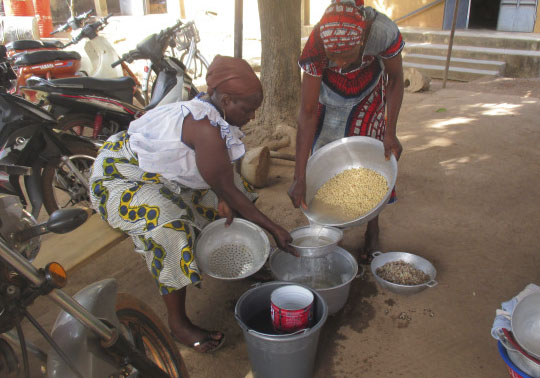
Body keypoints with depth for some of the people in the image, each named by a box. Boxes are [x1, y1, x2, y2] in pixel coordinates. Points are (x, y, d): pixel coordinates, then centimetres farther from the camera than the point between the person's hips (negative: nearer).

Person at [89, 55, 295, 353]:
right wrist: (274, 230, -20)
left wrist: (223, 200, -16)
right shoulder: (207, 128, -34)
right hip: (120, 175, -10)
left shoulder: (212, 109, -7)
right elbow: (227, 190, -27)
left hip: (155, 169, 10)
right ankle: (178, 325, -17)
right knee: (169, 231, -31)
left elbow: (222, 177, 1)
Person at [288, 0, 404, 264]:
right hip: (330, 102, 0)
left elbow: (395, 80, -16)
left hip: (368, 104, 0)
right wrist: (299, 178, -37)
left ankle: (372, 235, 19)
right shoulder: (315, 47, -37)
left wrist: (390, 133, -23)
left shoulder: (383, 32, -37)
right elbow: (308, 112, -35)